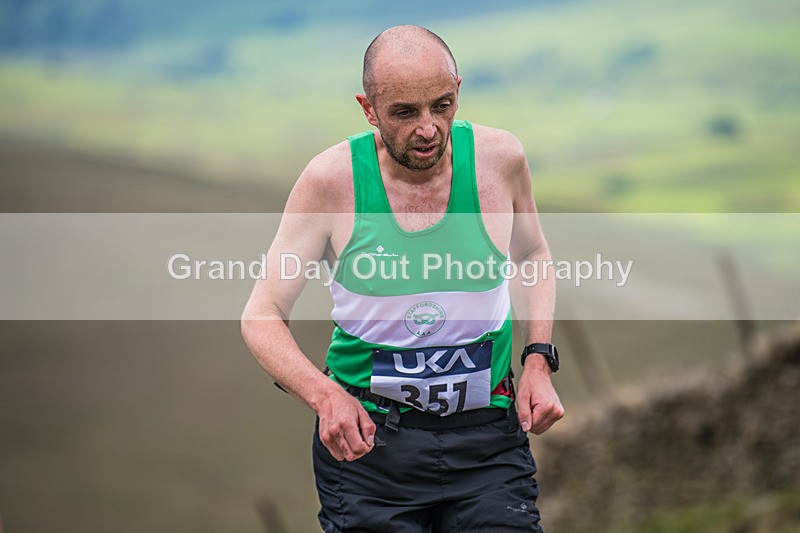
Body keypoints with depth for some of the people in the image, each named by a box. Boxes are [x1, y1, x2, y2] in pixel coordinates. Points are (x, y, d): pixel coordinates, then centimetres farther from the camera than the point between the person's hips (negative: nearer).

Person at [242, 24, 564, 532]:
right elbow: (262, 317, -5)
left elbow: (533, 255, 17)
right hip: (365, 434, -1)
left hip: (485, 437, 1)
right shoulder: (331, 180, -9)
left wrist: (539, 360, 3)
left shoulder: (499, 158, -4)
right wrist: (324, 394, -22)